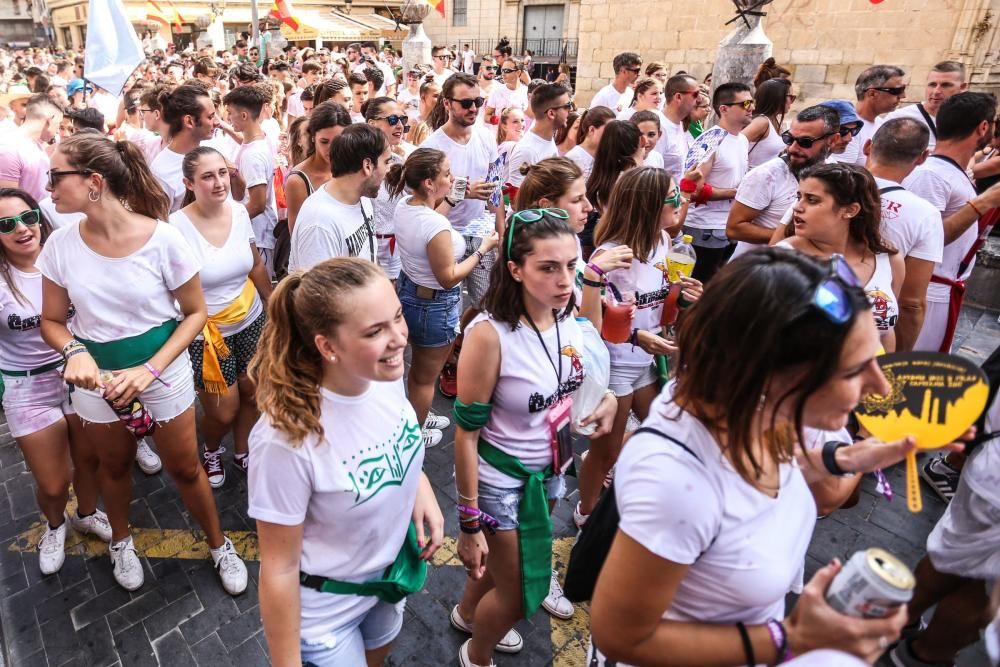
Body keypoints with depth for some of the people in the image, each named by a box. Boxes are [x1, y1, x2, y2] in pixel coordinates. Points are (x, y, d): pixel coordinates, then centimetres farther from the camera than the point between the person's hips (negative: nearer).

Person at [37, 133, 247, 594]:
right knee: (115, 464, 25)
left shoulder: (162, 239, -21)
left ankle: (219, 545, 36)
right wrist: (75, 352, -21)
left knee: (184, 468, 11)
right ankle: (121, 542, 52)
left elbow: (195, 313, -12)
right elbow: (51, 321, 1)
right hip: (96, 377, 3)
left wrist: (150, 370, -23)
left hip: (163, 370, -3)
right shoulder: (61, 245, -10)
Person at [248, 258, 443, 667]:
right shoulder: (287, 438, -36)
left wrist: (419, 485, -12)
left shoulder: (387, 375, -19)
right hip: (323, 608, -5)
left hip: (390, 569, 6)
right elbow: (279, 568, -23)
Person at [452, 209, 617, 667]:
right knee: (520, 595, 12)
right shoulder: (490, 333, -29)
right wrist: (469, 524, -17)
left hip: (549, 470, 6)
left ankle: (467, 613, 62)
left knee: (506, 560, 29)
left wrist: (605, 398, -13)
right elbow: (466, 435, -22)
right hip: (500, 478, -6)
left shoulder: (568, 317, -10)